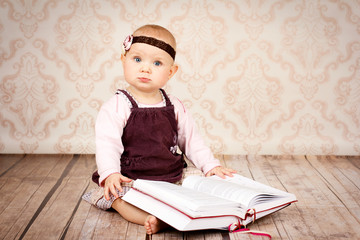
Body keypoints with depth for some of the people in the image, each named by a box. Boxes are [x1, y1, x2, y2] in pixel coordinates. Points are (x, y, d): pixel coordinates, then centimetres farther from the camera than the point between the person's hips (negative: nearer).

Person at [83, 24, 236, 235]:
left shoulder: (174, 107, 7)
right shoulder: (117, 107, -7)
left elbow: (191, 140, 15)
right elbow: (107, 145, -17)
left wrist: (211, 166, 6)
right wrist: (110, 174, -33)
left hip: (172, 181, 4)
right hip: (131, 182, -4)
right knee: (118, 196, -33)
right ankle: (159, 220, -47)